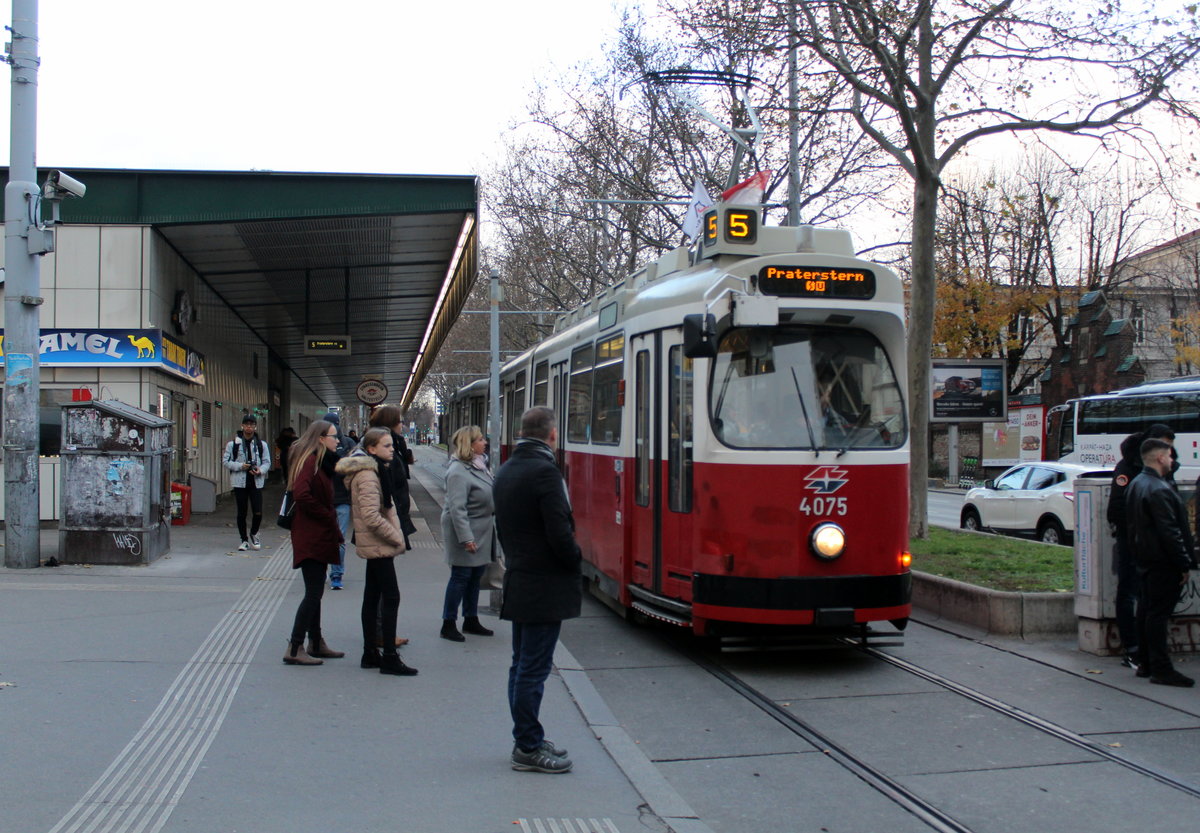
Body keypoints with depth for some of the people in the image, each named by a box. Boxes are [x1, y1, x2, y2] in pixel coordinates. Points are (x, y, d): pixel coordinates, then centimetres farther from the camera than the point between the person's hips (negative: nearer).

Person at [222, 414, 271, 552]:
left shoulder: (261, 444, 7)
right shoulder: (233, 444, 2)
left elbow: (267, 462, 8)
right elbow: (226, 461, 1)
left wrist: (260, 470, -13)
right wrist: (240, 466, -14)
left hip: (256, 482, 1)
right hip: (239, 482, -1)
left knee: (258, 512, -6)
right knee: (241, 513, 6)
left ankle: (253, 534, 21)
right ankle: (244, 540, 18)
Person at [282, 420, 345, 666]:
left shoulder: (322, 461, 16)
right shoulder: (309, 461, -15)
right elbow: (301, 495, -28)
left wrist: (332, 525, 5)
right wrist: (328, 516, -18)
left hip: (318, 536, 10)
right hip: (311, 537, -10)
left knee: (315, 591, 15)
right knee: (313, 592, -9)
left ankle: (316, 644, 23)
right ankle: (294, 649, -7)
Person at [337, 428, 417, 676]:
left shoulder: (374, 470, 15)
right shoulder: (367, 475, -18)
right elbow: (371, 517, -26)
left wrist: (395, 535, 10)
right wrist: (396, 537, -16)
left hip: (374, 546, 10)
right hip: (378, 546, -10)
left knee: (372, 597, 12)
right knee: (391, 597, -9)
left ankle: (370, 654, 19)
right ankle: (389, 658, -7)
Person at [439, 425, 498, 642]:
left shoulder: (479, 464, 9)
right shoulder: (458, 471, -20)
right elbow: (457, 508, -25)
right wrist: (466, 538, -27)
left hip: (482, 532, 9)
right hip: (466, 531, -9)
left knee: (476, 575, 16)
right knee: (461, 576, -2)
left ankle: (471, 620, 28)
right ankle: (448, 624, 8)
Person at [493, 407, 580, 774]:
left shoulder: (505, 471, 9)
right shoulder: (544, 471, -19)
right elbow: (560, 532, -21)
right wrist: (575, 561, -4)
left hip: (518, 582, 9)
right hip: (545, 587, -9)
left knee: (522, 664, 15)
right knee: (534, 668, -3)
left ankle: (526, 740, 24)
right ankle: (528, 748, 4)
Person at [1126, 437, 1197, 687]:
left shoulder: (1135, 485, 11)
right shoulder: (1159, 490, -21)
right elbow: (1170, 532, -22)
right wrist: (1184, 564, -16)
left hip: (1144, 559, 10)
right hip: (1162, 562, -10)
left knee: (1147, 610, 14)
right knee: (1159, 613, -7)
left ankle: (1145, 663, 21)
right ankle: (1161, 669, -3)